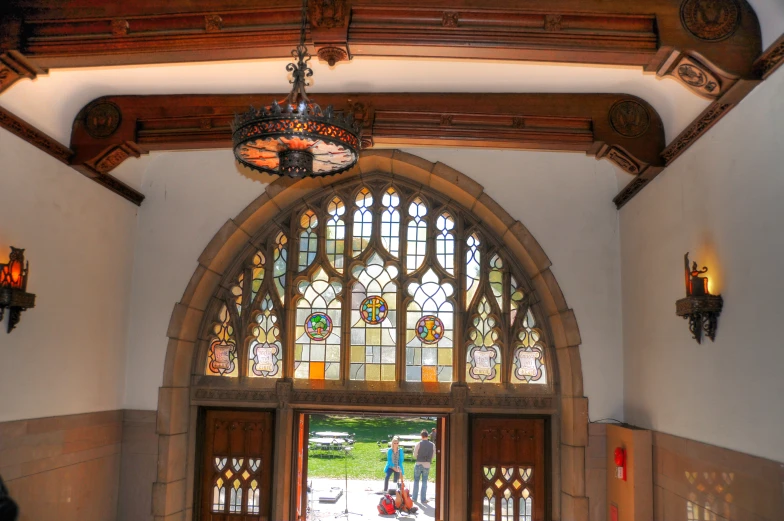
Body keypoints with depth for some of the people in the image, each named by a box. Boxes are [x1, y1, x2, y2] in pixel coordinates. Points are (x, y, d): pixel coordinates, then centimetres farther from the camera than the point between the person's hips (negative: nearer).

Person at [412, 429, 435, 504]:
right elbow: (433, 456, 1)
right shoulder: (432, 445, -4)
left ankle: (414, 498, 18)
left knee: (416, 481, 13)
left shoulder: (418, 444, -11)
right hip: (427, 465, 2)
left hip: (418, 464, -2)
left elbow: (414, 455, -4)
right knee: (424, 482, 9)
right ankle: (423, 499, 10)